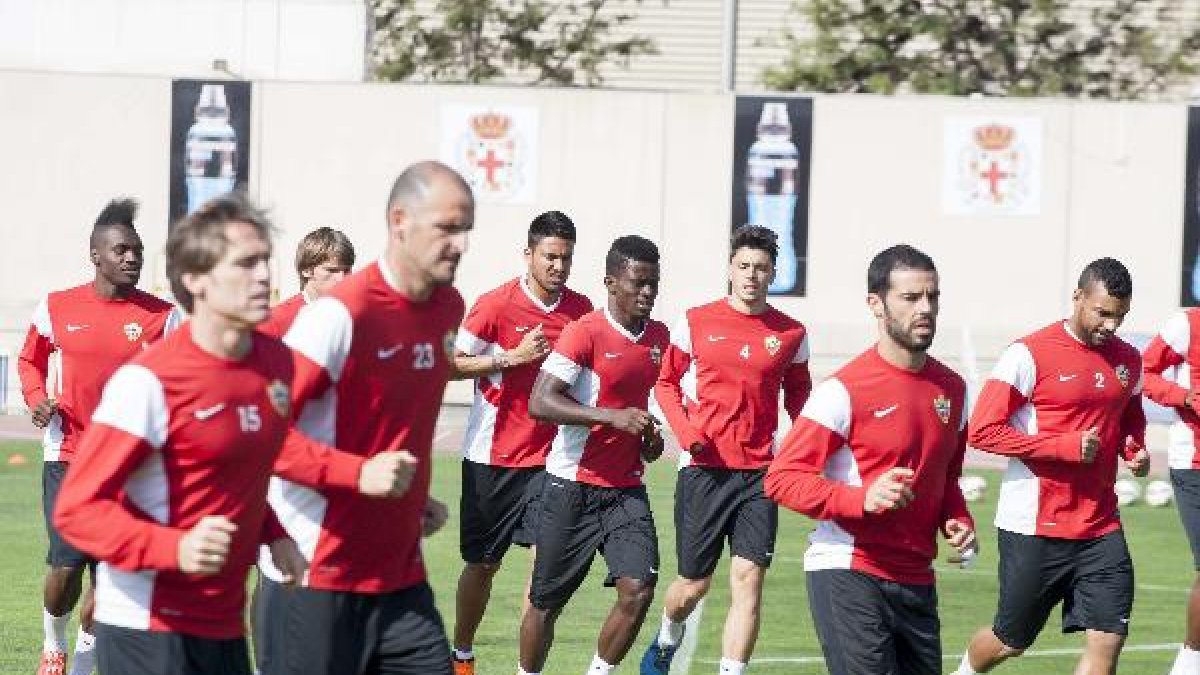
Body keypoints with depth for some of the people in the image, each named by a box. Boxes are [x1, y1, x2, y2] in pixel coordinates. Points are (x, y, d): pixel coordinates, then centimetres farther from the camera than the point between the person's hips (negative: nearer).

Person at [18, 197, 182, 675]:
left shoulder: (162, 317, -1)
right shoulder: (57, 308, 2)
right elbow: (30, 360, 19)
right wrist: (36, 398, -1)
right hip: (67, 457, 0)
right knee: (67, 565, -10)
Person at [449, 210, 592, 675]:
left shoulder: (581, 309, 4)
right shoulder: (496, 304, -9)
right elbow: (452, 364, -7)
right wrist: (513, 357, -17)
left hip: (549, 457, 2)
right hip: (493, 457, -2)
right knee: (483, 564, 9)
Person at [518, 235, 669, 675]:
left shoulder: (659, 337, 8)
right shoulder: (585, 333, -13)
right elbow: (540, 403, -23)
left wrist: (650, 434, 8)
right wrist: (612, 417, -30)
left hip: (626, 489, 5)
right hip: (573, 487, -5)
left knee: (638, 590, -13)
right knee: (546, 601, 5)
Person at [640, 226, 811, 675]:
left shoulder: (791, 333, 4)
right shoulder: (696, 323, 1)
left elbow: (797, 392, 19)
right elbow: (667, 382, 10)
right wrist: (685, 430, -7)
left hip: (759, 472, 1)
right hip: (704, 468, -1)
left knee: (748, 579, -11)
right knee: (694, 584, 7)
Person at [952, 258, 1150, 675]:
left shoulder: (1128, 361, 9)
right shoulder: (1030, 355, -11)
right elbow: (983, 431, -15)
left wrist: (1135, 450, 5)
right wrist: (1066, 447, -20)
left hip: (1100, 528, 5)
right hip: (1034, 528, -5)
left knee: (1108, 639, -7)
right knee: (1011, 641, 9)